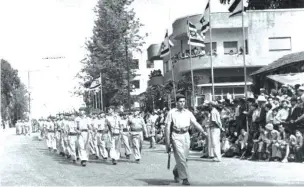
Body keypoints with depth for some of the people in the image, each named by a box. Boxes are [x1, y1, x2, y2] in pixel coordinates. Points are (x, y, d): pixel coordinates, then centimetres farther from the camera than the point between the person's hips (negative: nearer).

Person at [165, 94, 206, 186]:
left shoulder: (188, 112, 10)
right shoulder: (172, 112, -1)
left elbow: (195, 123, 4)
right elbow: (167, 127, -1)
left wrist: (203, 131, -12)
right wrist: (167, 141, -5)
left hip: (186, 136, 4)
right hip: (176, 136, -4)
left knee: (184, 157, 11)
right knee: (181, 158, -10)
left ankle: (176, 171, 37)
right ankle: (184, 178, -5)